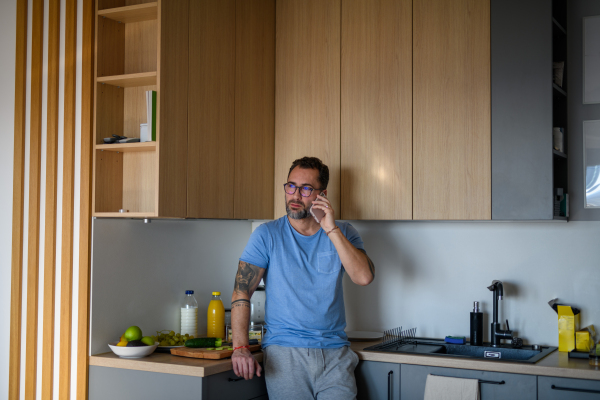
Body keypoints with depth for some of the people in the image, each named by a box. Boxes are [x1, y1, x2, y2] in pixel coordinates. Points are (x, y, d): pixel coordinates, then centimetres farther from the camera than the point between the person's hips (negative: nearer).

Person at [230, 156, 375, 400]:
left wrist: (331, 229, -13)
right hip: (284, 353, -1)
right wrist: (240, 347, -18)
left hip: (335, 353, 2)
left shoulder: (342, 233, 7)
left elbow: (364, 277, -9)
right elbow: (241, 292, -4)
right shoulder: (267, 235, 2)